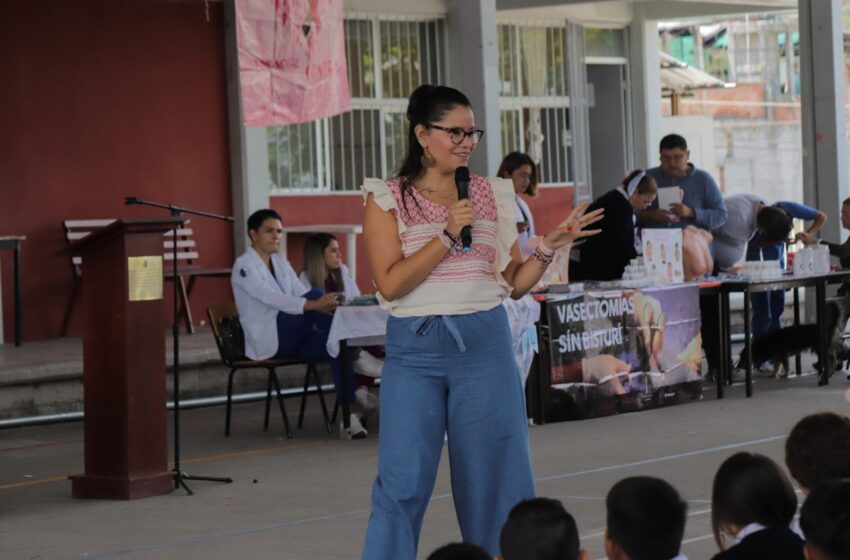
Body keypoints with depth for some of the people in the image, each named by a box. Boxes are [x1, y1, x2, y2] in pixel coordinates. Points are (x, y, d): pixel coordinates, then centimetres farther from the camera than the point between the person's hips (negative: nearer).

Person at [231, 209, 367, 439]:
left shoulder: (280, 262, 19)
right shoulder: (244, 266, -7)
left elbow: (300, 292, 6)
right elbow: (270, 297, -23)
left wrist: (326, 305, -18)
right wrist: (314, 305, -37)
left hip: (291, 337, 7)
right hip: (268, 342, -7)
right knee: (315, 294, -26)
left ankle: (349, 415, -28)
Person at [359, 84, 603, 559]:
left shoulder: (493, 195, 9)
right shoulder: (388, 199, 1)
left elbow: (513, 284, 11)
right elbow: (390, 283, -10)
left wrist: (550, 248, -6)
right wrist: (448, 235, -15)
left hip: (485, 345, 3)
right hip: (415, 350, -2)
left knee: (496, 478, 6)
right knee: (402, 482, -5)